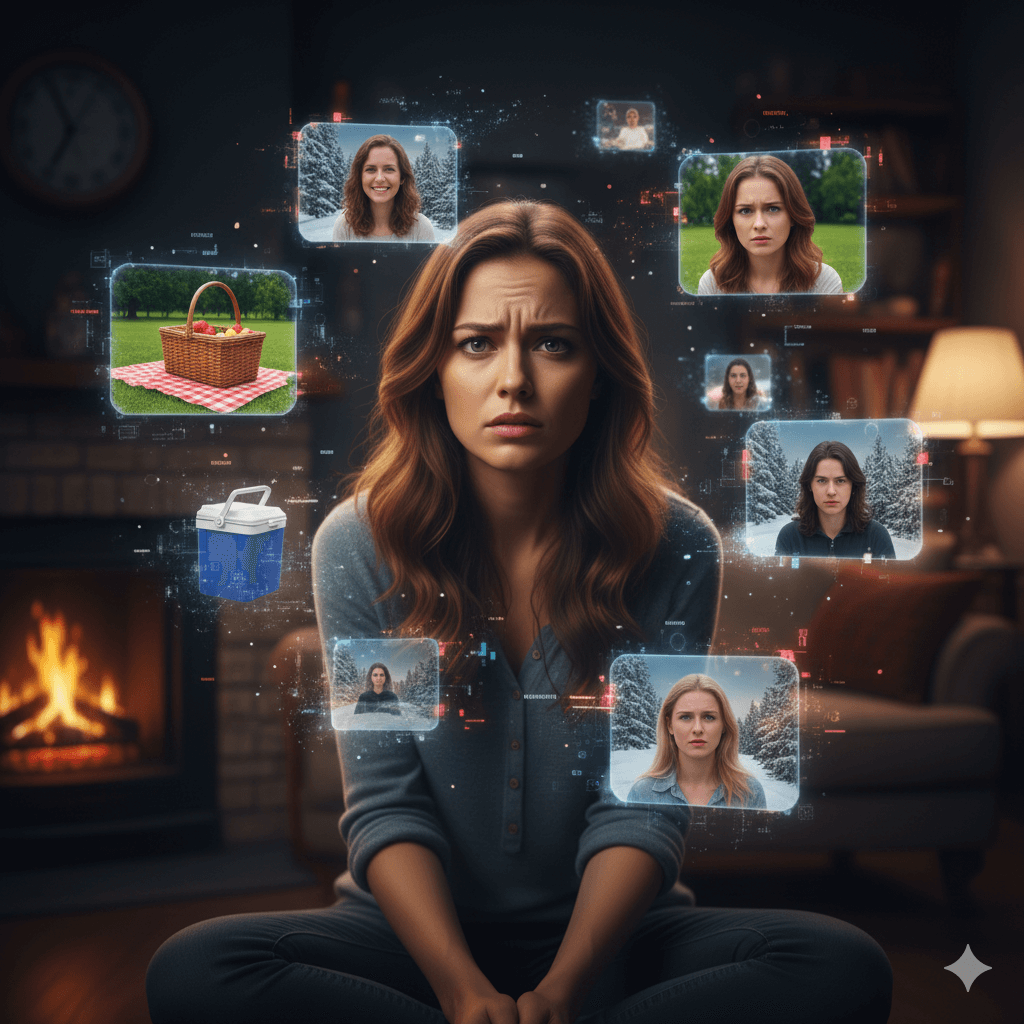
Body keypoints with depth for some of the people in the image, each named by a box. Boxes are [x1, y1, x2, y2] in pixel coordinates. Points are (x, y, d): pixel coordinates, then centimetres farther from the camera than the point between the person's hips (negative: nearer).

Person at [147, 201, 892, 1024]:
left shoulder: (676, 549, -9)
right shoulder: (359, 544, -8)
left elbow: (640, 808, -10)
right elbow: (386, 804, -11)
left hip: (606, 934, 0)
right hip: (420, 928, 0)